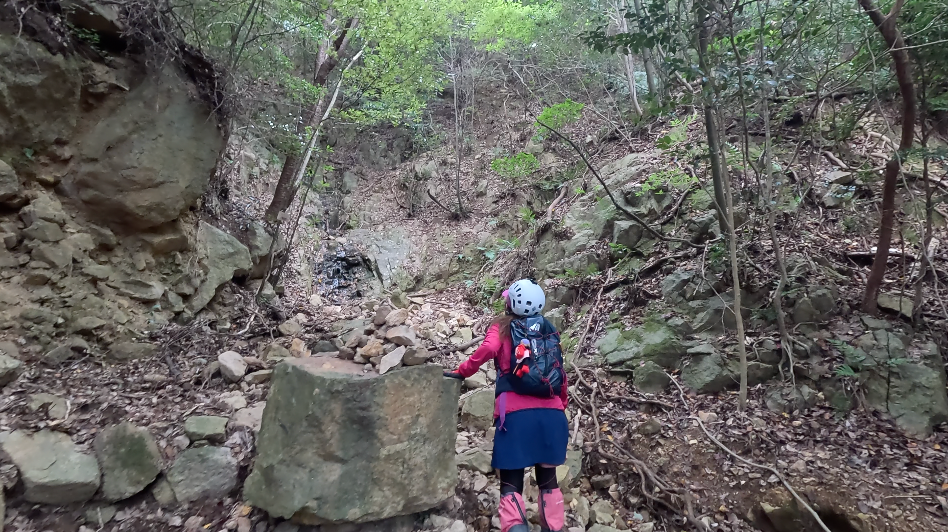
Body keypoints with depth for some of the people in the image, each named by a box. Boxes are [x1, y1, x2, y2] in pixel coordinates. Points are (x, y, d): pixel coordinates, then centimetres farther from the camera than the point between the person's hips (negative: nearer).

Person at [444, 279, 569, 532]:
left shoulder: (501, 327, 5)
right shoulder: (549, 329, 15)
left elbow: (489, 349, -16)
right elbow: (560, 372, 15)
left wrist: (461, 372, -4)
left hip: (516, 412, -3)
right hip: (551, 411, 4)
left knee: (511, 481, 5)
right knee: (548, 478, 20)